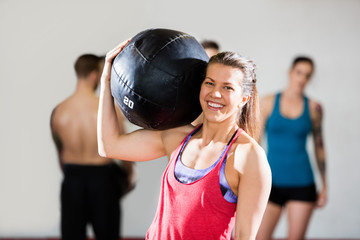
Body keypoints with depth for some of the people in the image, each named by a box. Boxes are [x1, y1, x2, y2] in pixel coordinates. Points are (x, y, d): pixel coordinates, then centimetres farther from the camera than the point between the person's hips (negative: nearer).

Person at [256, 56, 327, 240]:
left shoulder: (313, 108, 3)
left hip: (301, 182, 0)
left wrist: (324, 186, 10)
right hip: (272, 181, 0)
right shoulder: (268, 102, 1)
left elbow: (319, 146, 10)